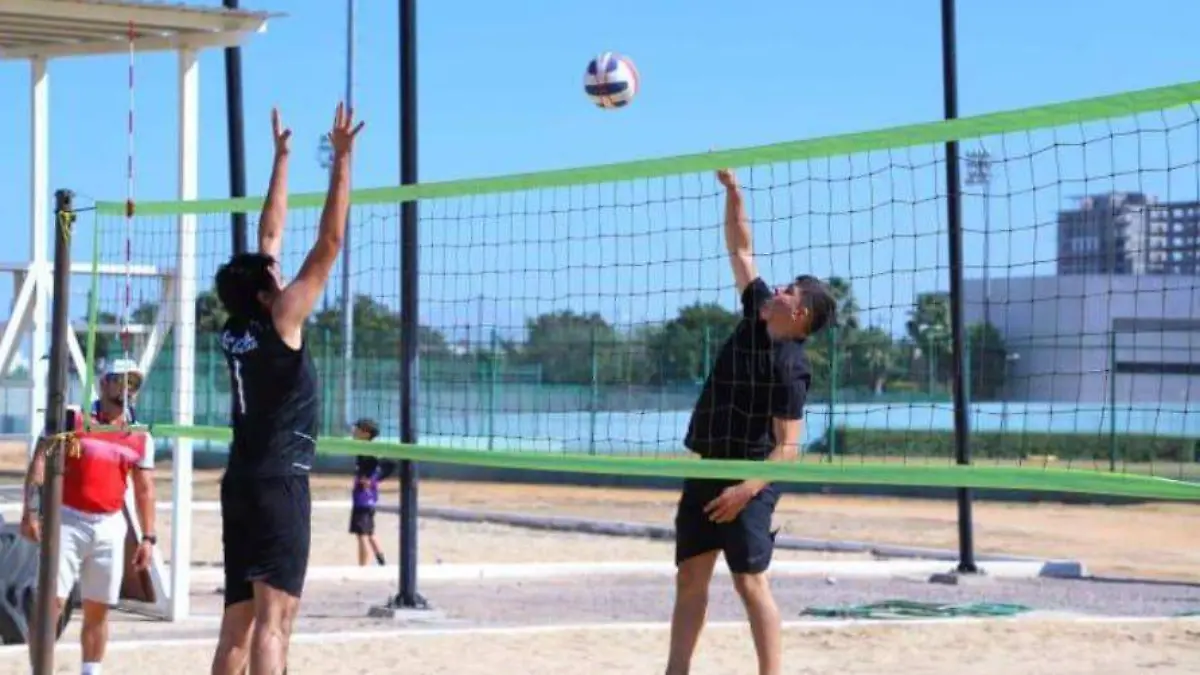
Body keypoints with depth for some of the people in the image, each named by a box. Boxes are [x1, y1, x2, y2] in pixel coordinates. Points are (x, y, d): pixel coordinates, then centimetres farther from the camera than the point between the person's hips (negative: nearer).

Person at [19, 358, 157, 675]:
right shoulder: (70, 419, 0)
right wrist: (30, 510, -16)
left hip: (110, 527, 4)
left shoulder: (140, 438, 11)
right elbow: (40, 462, -6)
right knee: (51, 602, -10)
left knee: (98, 610, 8)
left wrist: (148, 536, 6)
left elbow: (145, 489, 13)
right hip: (67, 520, -4)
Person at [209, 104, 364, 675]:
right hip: (279, 483, -8)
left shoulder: (235, 329, 7)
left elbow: (270, 237, 16)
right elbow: (329, 243, -12)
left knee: (238, 622, 9)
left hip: (241, 483, 8)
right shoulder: (280, 323, -11)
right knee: (273, 621, -13)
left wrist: (281, 156, 21)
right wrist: (341, 157, -10)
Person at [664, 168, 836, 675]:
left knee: (750, 582, -8)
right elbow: (740, 250, 12)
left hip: (747, 481, -8)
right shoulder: (757, 317, 4)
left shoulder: (788, 366, -16)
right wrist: (731, 190, 7)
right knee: (690, 577, 7)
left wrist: (747, 489, -30)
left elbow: (788, 446, -20)